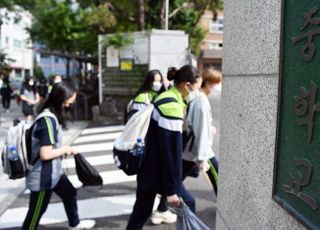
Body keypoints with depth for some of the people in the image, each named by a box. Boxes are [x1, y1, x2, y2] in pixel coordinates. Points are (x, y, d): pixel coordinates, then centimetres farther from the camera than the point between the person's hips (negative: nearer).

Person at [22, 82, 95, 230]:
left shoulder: (50, 116, 4)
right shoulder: (48, 120, -27)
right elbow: (45, 154, -29)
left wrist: (64, 149, 0)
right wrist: (65, 149, -14)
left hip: (53, 172, 10)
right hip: (42, 177, -10)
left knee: (70, 193, 26)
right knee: (36, 212, 7)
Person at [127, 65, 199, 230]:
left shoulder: (164, 97, 7)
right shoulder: (172, 107, -23)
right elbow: (171, 151, -23)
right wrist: (171, 189, -19)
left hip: (148, 167, 9)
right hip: (158, 171, -9)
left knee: (141, 210, 18)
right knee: (186, 204, 11)